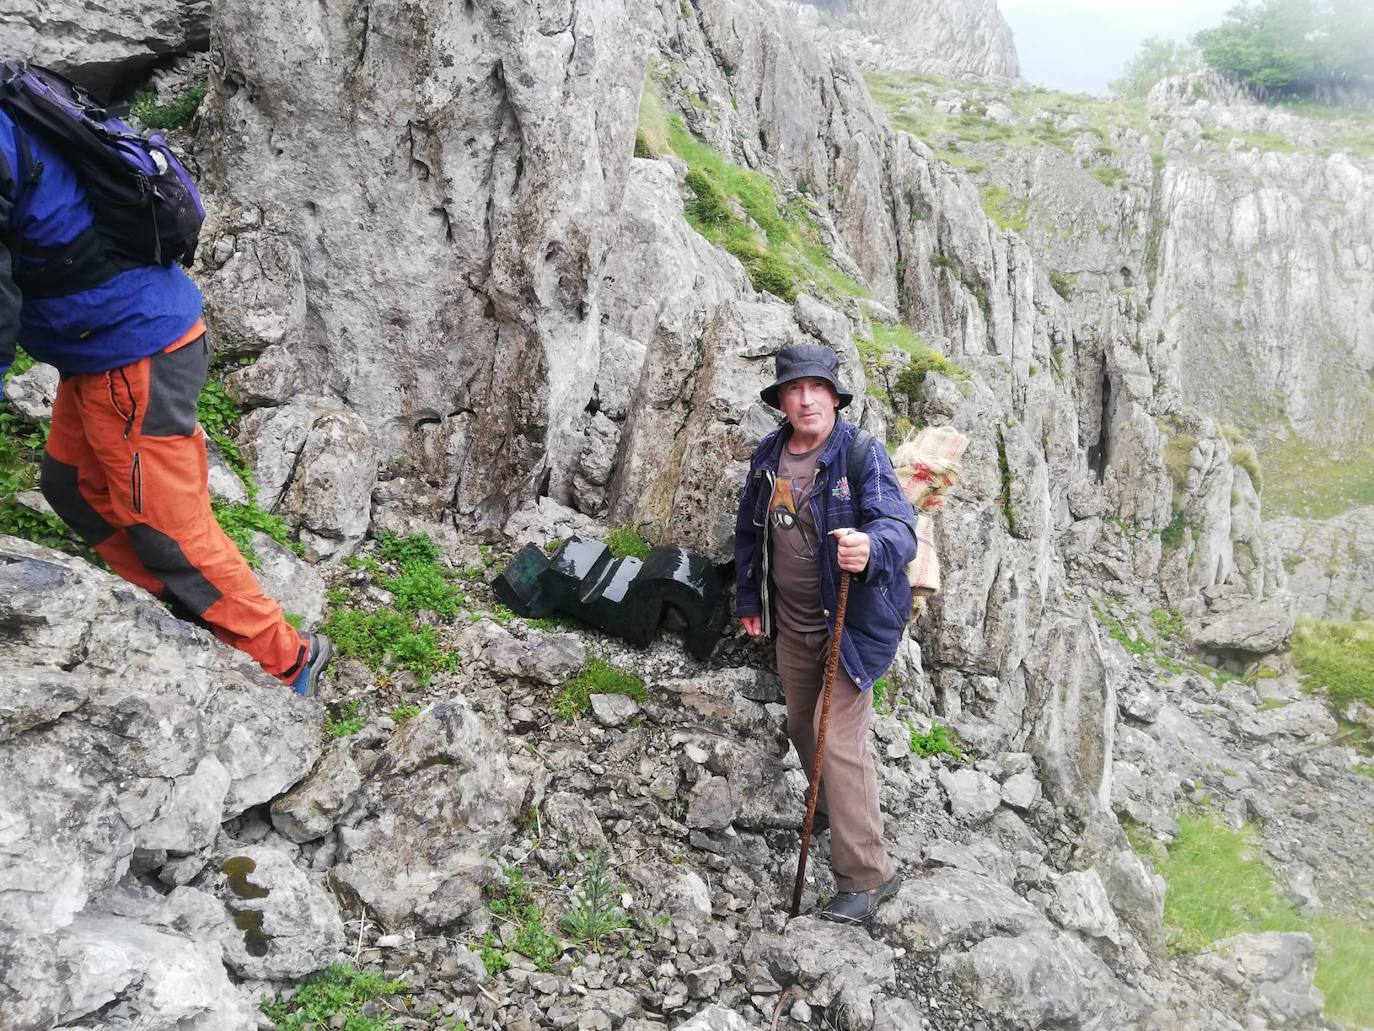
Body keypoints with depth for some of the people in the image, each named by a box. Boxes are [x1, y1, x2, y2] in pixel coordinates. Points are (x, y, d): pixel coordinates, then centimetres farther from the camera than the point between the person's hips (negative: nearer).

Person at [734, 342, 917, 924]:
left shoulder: (862, 455, -18)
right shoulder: (767, 458, 1)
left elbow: (899, 526, -31)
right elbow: (749, 532, 14)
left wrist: (871, 547, -54)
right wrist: (748, 601, 16)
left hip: (851, 620, -6)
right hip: (791, 621, 7)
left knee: (838, 739, -12)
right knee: (803, 727, 20)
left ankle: (866, 875, 0)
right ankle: (835, 817, 47)